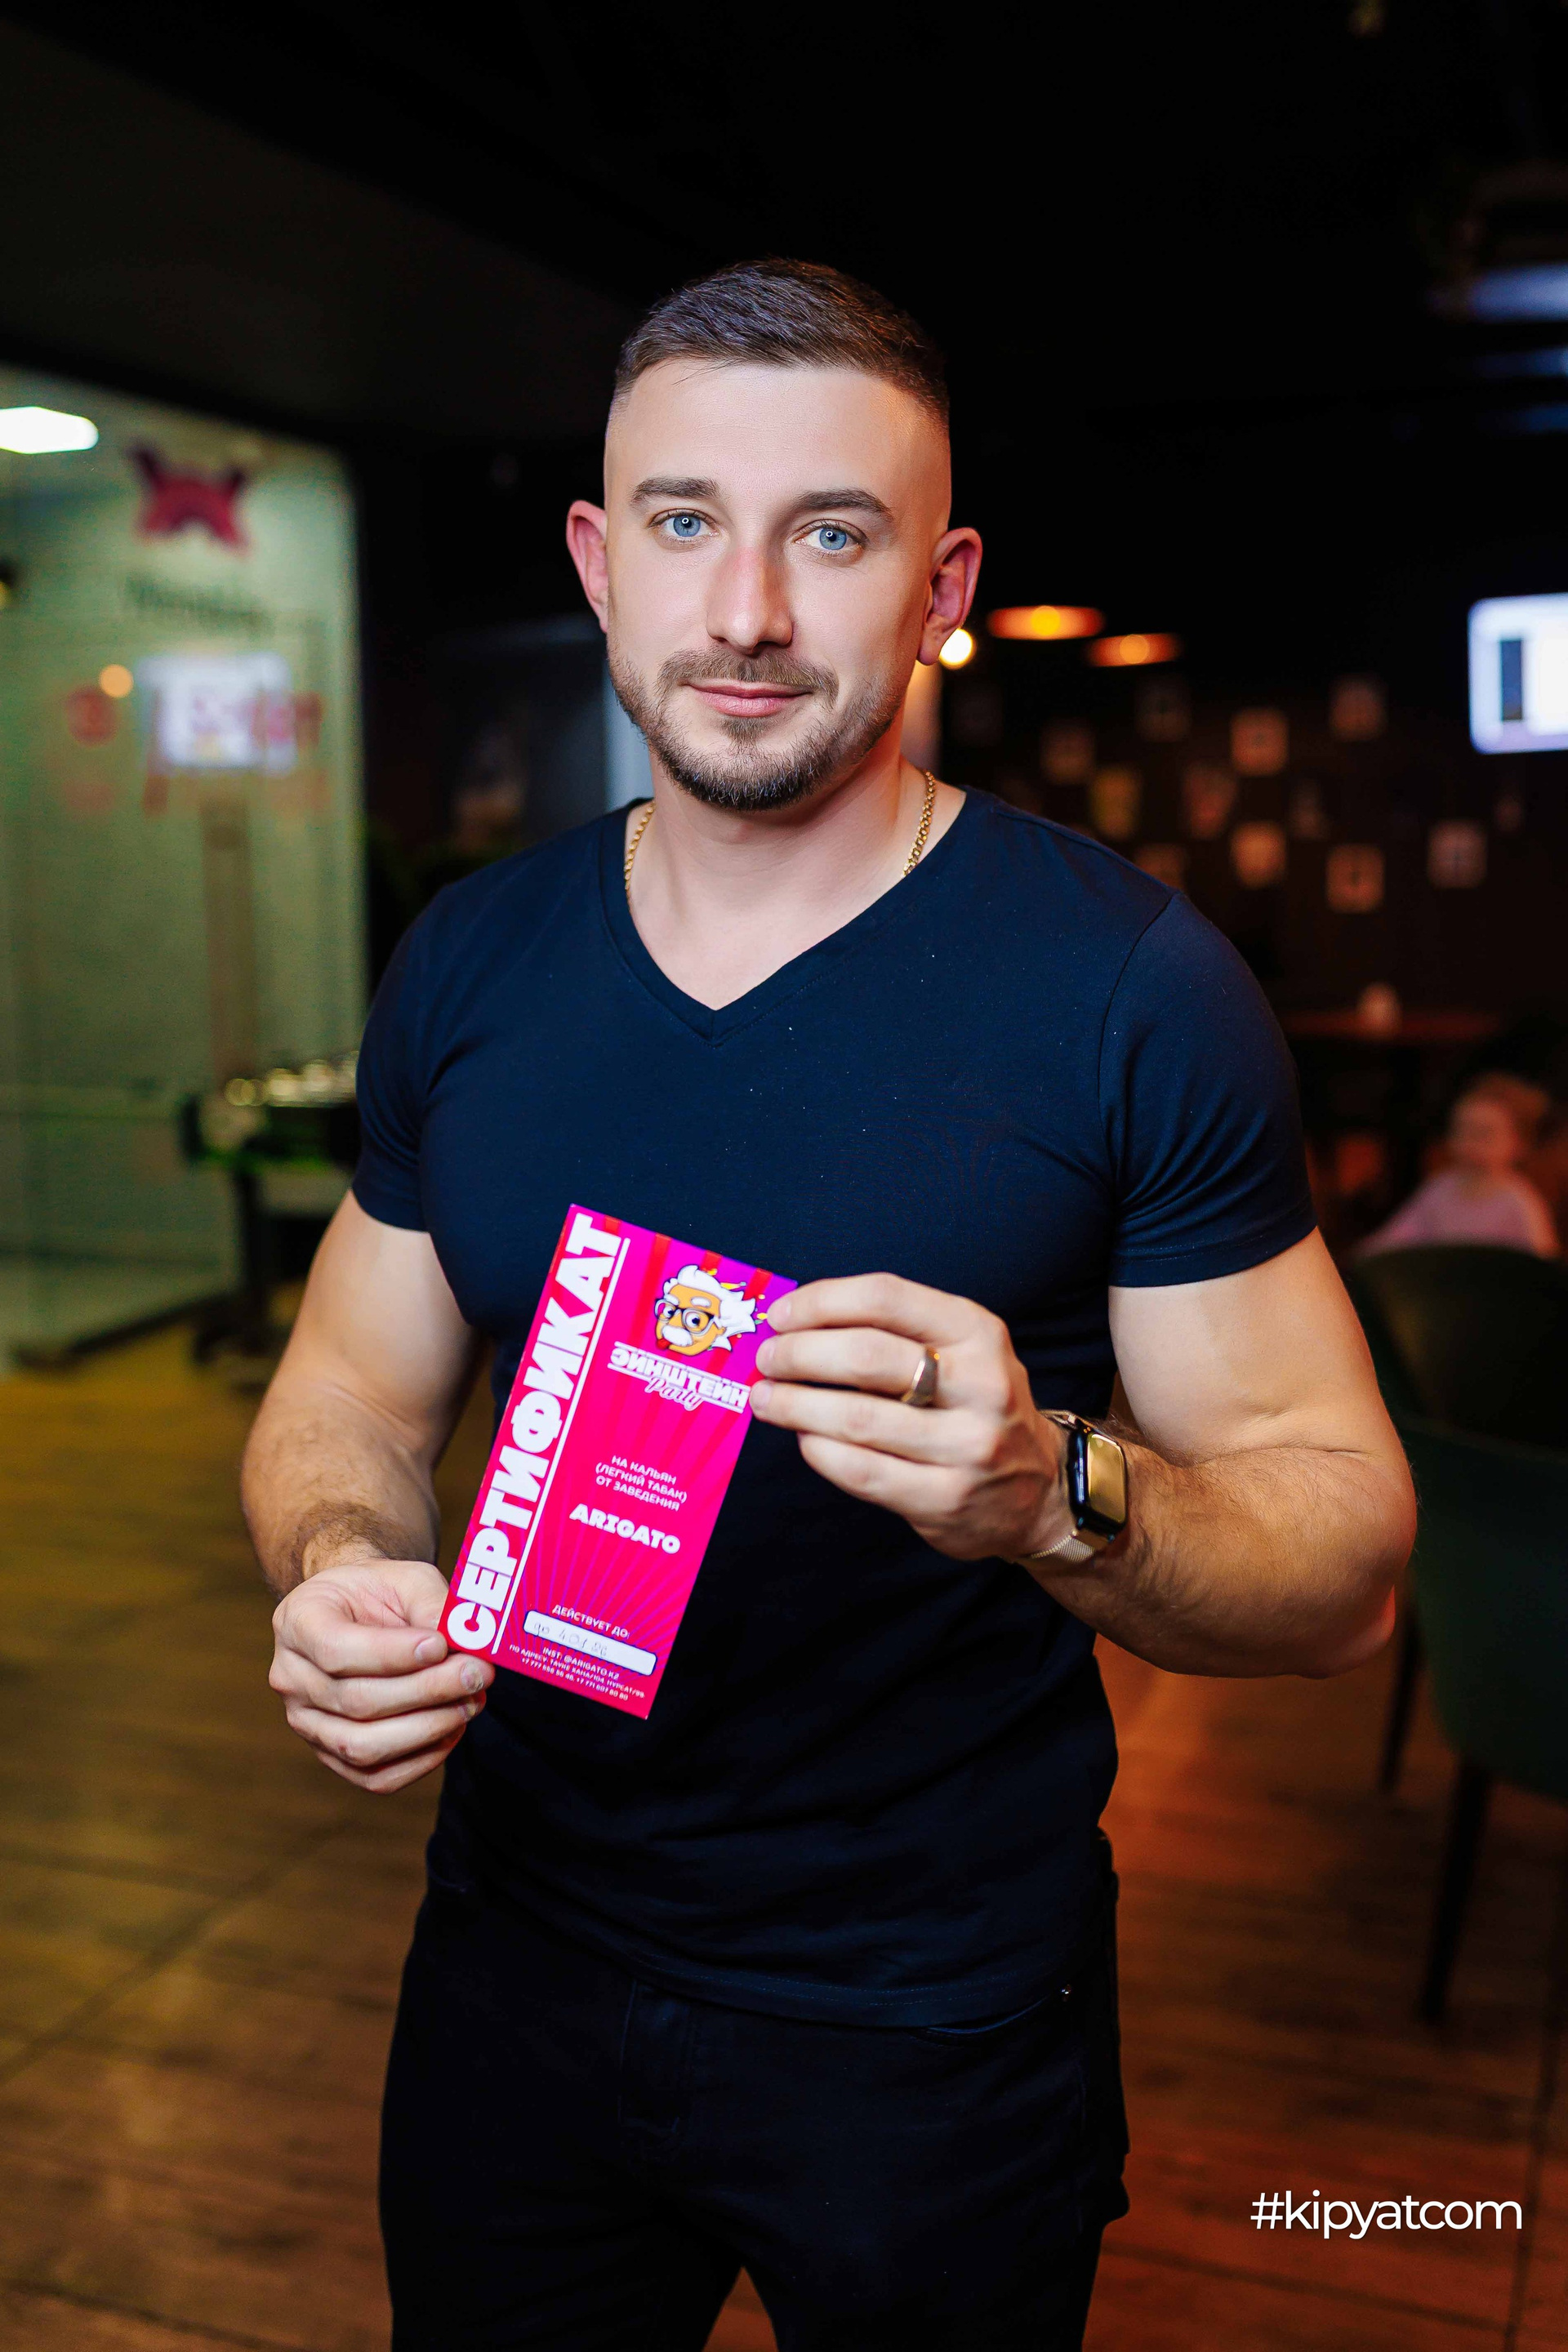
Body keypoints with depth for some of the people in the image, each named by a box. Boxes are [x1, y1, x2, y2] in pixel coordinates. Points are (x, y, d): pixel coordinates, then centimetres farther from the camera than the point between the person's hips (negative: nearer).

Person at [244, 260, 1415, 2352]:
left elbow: (1346, 1556, -14)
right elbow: (350, 1393, 6)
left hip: (939, 2026, -3)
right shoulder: (464, 968, -3)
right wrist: (341, 1572, -16)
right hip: (514, 1965, 4)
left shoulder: (1132, 986, -16)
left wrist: (1048, 1491, -34)